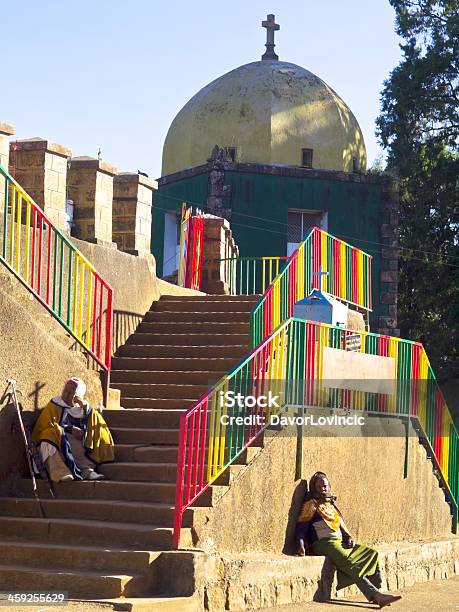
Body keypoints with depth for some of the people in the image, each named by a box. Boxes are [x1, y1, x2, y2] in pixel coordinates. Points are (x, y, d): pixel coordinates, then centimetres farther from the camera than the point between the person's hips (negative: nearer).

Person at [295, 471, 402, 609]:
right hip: (324, 543, -7)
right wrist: (301, 546, -21)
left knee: (372, 553, -10)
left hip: (340, 542, 8)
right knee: (350, 564, -30)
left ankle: (377, 592, -22)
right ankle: (375, 594, -43)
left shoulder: (331, 504, 23)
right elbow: (301, 527, -5)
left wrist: (348, 538, 6)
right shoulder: (311, 505, 3)